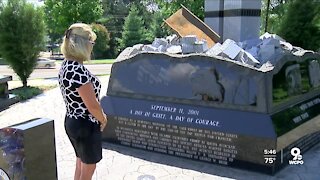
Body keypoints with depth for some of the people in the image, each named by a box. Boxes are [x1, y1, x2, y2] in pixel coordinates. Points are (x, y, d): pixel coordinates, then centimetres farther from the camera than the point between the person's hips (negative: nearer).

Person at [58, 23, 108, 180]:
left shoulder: (65, 65, 2)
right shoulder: (78, 70, -28)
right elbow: (92, 105, -25)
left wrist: (99, 115, 12)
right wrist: (103, 119, -6)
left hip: (72, 121, 9)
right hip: (86, 125, -9)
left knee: (81, 164, 25)